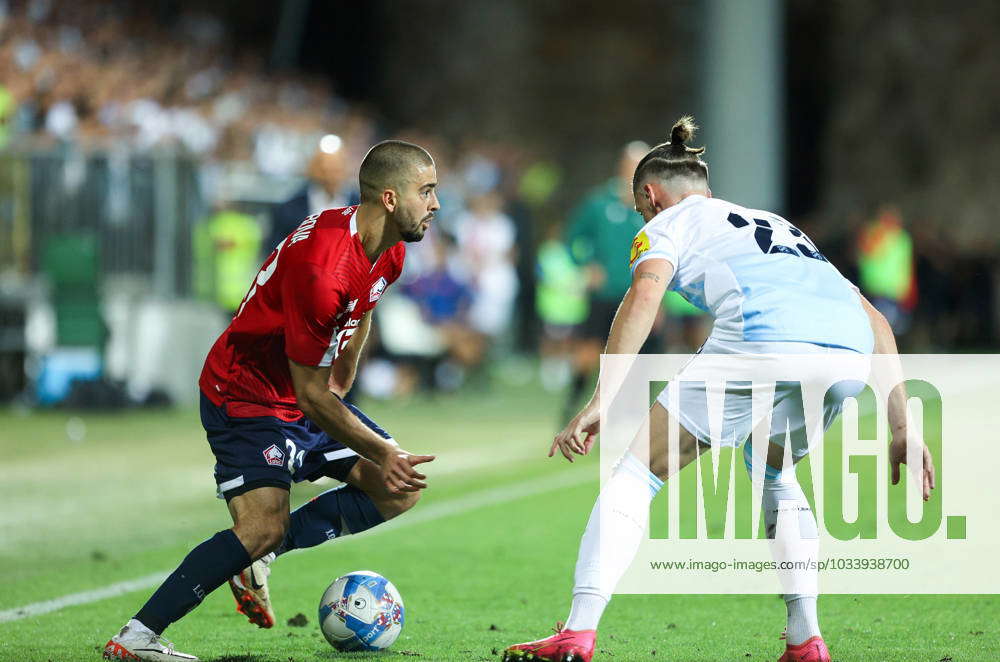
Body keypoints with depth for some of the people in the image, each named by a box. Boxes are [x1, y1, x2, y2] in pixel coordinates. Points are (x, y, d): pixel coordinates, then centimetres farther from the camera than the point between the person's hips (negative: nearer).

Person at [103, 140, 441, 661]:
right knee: (264, 526, -26)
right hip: (245, 397, -9)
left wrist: (341, 384, 24)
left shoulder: (388, 252, -2)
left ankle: (258, 557, 2)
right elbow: (310, 395, -26)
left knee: (400, 492, 2)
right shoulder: (321, 266, -31)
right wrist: (382, 453, -20)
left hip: (307, 395, 9)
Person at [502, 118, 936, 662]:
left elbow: (645, 295, -1)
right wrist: (902, 431, 28)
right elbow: (874, 321, 32)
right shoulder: (778, 226, 40)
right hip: (848, 354, 6)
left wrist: (600, 403, -8)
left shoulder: (670, 222, 23)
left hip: (759, 341, -6)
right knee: (774, 474, 33)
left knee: (638, 471, 7)